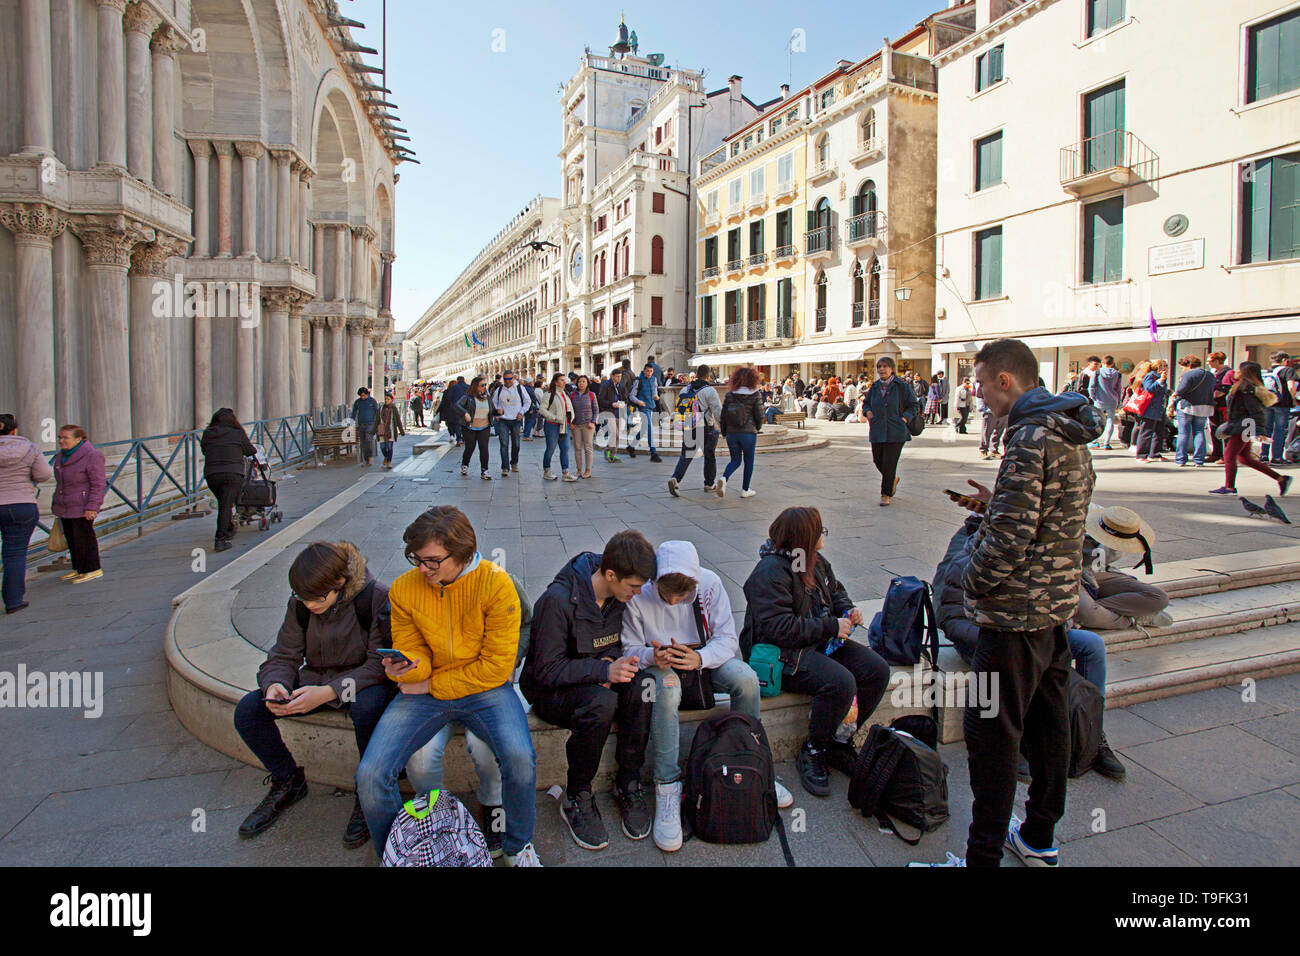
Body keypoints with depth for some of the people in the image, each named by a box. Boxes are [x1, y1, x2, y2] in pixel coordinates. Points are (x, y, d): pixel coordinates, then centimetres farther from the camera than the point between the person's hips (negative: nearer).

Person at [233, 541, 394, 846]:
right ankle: (288, 781, 15)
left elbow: (380, 664, -22)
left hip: (362, 683, -5)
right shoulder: (300, 604, -6)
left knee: (367, 707, -39)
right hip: (315, 681, 6)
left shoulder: (376, 598, -22)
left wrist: (329, 692, -33)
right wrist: (274, 685, -21)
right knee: (247, 711, -11)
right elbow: (283, 655, 2)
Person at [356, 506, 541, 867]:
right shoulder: (403, 589, -4)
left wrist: (433, 684, -11)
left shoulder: (495, 584, -15)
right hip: (424, 692, 3)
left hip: (484, 689, -3)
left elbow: (495, 666, -12)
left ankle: (518, 846, 5)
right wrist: (402, 668, -20)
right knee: (369, 775, -16)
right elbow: (413, 655, 5)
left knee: (520, 758, -28)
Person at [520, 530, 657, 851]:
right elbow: (546, 670, -23)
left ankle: (628, 785, -8)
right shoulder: (558, 600, -25)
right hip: (549, 690, -5)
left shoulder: (619, 594, -4)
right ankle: (576, 798, -13)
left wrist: (616, 663, -15)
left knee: (642, 685, -26)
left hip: (597, 679, 6)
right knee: (601, 702, -36)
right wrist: (603, 670, -35)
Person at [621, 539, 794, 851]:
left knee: (746, 678, -24)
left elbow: (727, 638, -13)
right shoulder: (638, 594, -19)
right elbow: (630, 649, -10)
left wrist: (699, 658, -34)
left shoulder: (710, 583, -16)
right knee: (667, 690, -36)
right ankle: (667, 788, -23)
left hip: (704, 658, 2)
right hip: (661, 664, -2)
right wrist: (653, 656, -34)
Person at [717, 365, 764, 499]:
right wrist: (758, 427, 16)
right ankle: (745, 490, 18)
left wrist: (724, 432, 15)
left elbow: (723, 414, 2)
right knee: (748, 462, 14)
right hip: (749, 433, -3)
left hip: (732, 433, 3)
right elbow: (759, 415, -4)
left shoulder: (730, 394, -1)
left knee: (735, 460, 16)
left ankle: (723, 478, -11)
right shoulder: (755, 395, -8)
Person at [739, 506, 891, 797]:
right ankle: (813, 751, -6)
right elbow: (778, 628, -27)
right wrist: (831, 627, -22)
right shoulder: (769, 573, -21)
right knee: (841, 682, -31)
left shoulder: (816, 561, 8)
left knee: (877, 669, -7)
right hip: (783, 654, -9)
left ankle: (838, 740, 5)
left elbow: (835, 590, 27)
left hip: (821, 642, 9)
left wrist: (847, 610, 3)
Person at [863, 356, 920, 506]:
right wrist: (868, 412, 2)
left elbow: (914, 405, 1)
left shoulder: (901, 386, -5)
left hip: (895, 432, -5)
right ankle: (893, 479, 41)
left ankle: (886, 494, 8)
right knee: (878, 460, 11)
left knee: (889, 463, -4)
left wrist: (904, 418, -12)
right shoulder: (875, 386, 8)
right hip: (877, 431, 5)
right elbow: (866, 402, 23)